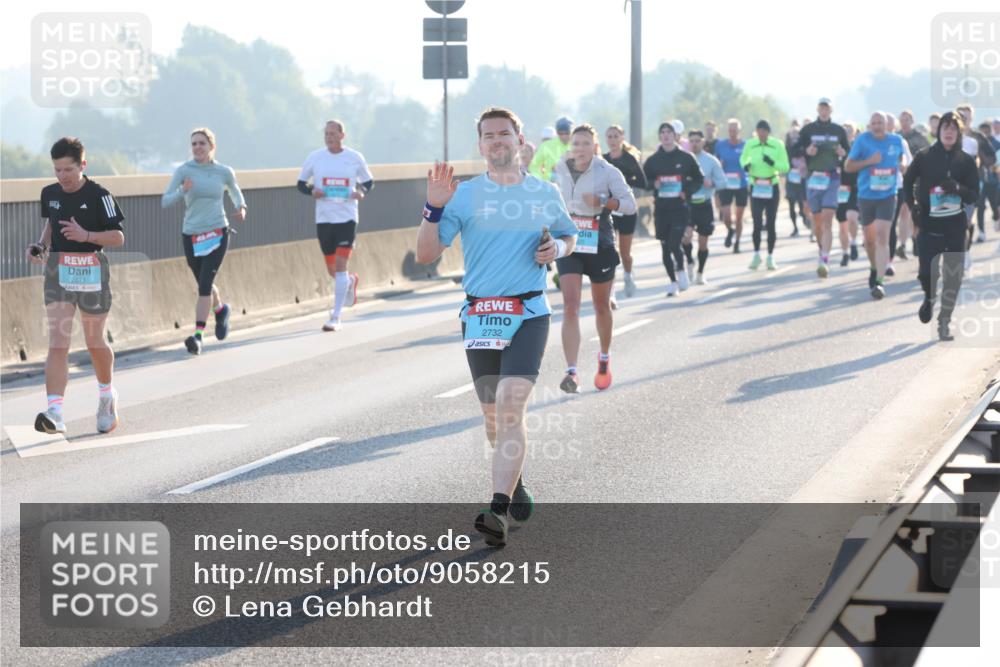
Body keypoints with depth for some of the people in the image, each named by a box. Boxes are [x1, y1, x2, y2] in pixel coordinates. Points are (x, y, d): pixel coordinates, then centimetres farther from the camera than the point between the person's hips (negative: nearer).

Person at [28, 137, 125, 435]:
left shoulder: (99, 196, -10)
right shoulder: (50, 194, 5)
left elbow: (118, 237, -9)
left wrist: (86, 235, -24)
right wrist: (40, 245, 4)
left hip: (90, 273, -3)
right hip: (57, 273, 3)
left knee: (95, 342, 13)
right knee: (57, 344, -10)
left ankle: (107, 395, 42)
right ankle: (55, 414, -21)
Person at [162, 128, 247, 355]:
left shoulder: (224, 172, 2)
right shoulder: (184, 171, -2)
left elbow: (235, 191, 23)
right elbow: (165, 202, -5)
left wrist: (241, 207, 3)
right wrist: (182, 191, -23)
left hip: (217, 234, -2)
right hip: (192, 236, 2)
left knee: (205, 284, -15)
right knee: (204, 285, 15)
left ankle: (198, 335, -17)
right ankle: (220, 309, 47)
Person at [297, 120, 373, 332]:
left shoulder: (355, 158, 0)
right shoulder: (315, 157, 2)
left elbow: (369, 181, 13)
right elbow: (301, 183, 10)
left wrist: (362, 191, -10)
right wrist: (312, 191, -11)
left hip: (347, 218, -3)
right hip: (323, 219, 3)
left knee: (340, 265, -13)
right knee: (332, 270, 11)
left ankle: (335, 317, -10)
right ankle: (351, 281, 48)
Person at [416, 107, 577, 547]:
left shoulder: (546, 194, 7)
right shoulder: (464, 195, 3)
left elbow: (569, 236, 24)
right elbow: (426, 254, -1)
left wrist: (557, 249, 1)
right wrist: (434, 208, -16)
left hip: (528, 315, -2)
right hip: (479, 316, 2)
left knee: (511, 405, -18)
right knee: (493, 415, 11)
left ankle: (498, 510, -26)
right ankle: (515, 483, 37)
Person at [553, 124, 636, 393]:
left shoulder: (607, 172, -8)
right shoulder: (561, 170, 3)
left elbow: (630, 204, -14)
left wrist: (602, 202, -28)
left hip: (600, 247, -1)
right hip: (569, 246, 2)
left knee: (601, 307, 14)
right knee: (570, 307, -13)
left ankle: (604, 358, 41)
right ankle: (572, 371, -20)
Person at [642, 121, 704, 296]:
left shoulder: (686, 158, 0)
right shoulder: (653, 160, 5)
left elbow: (698, 179, 7)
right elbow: (644, 180, 11)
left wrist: (687, 192, -9)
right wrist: (653, 184, -10)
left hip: (680, 207, -3)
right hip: (661, 208, 3)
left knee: (674, 243, -17)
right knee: (665, 247, 6)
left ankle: (680, 270, 10)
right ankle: (673, 281, 19)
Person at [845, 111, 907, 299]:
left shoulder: (896, 141, 1)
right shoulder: (863, 140, -6)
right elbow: (848, 166, -4)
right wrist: (869, 161, -17)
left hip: (887, 196, -1)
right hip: (866, 196, 1)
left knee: (882, 236, -15)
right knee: (869, 238, 13)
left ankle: (880, 281, -20)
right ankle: (875, 268, 42)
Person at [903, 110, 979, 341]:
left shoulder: (966, 161, 2)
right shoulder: (924, 157, 0)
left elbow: (974, 194, 2)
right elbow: (907, 183, 12)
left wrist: (957, 188, -18)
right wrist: (914, 208, 1)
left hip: (956, 226, 1)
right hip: (930, 224, -1)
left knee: (954, 276, -2)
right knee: (926, 271, -8)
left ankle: (944, 321, 11)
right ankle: (929, 297, 27)